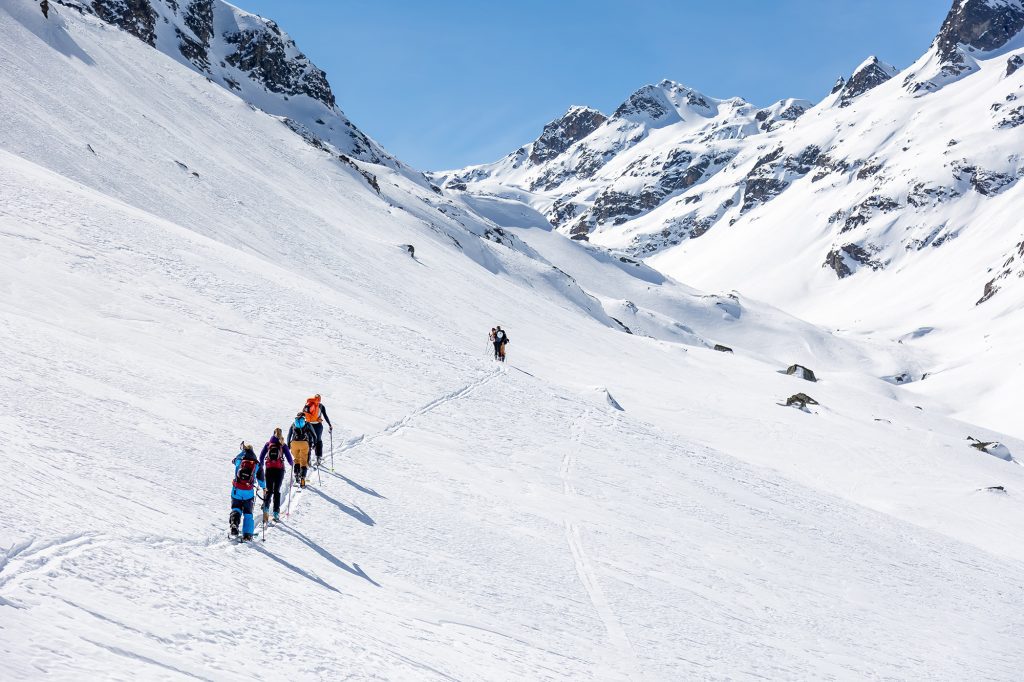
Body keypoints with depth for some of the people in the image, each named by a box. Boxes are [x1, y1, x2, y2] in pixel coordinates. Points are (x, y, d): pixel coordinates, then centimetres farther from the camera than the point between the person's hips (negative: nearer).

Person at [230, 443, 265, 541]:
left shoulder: (239, 460, 2)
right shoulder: (257, 464, 4)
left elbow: (233, 460, 29)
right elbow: (261, 479, 16)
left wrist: (243, 451, 39)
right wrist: (264, 488, 35)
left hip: (236, 490, 0)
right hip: (249, 492, 0)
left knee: (236, 508, 14)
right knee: (248, 513, 11)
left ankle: (234, 524, -16)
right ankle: (247, 534, 1)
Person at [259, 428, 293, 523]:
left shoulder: (268, 444, 6)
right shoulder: (283, 445, 2)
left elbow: (261, 457, 9)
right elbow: (289, 459, 2)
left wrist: (261, 465, 27)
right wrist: (292, 463, 24)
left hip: (269, 469, 1)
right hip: (279, 469, -1)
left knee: (269, 490, 8)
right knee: (277, 491, 6)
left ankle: (266, 507, -18)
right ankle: (276, 513, 1)